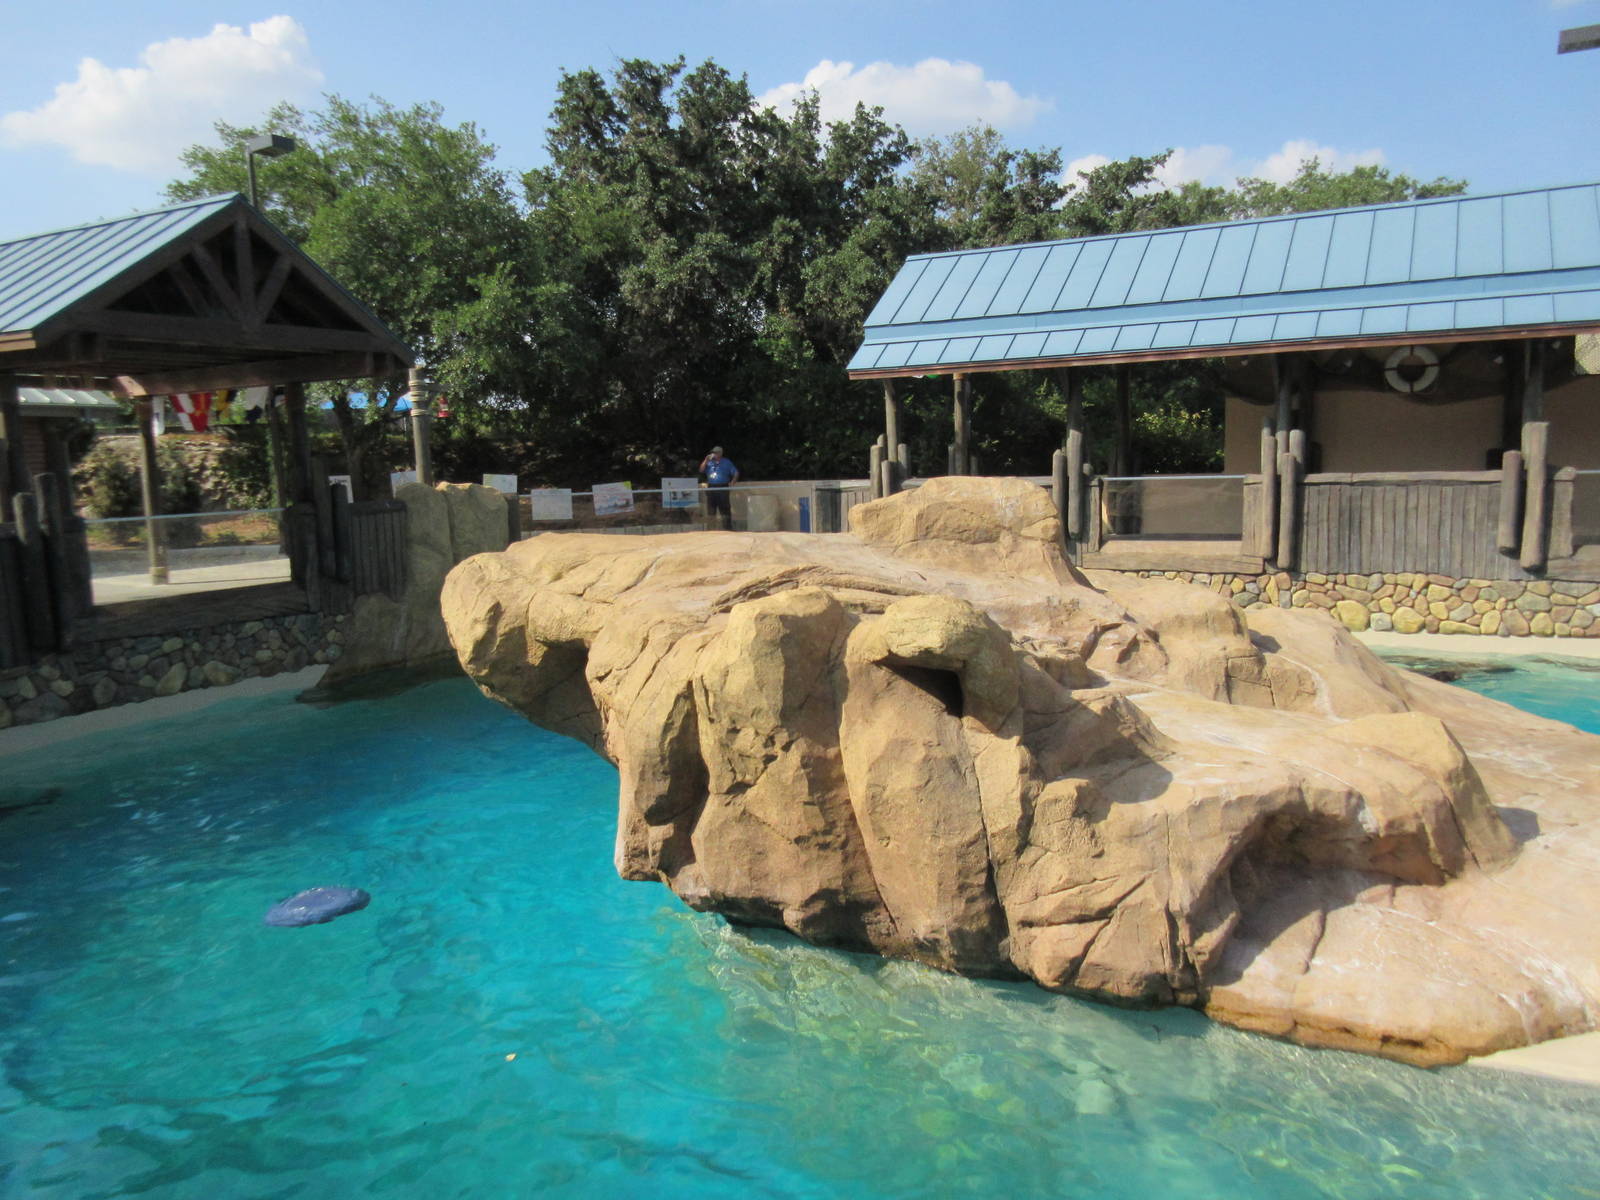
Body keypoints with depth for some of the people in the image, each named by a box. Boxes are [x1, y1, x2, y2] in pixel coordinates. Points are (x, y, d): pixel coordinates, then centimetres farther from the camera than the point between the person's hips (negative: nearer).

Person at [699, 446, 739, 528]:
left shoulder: (727, 462, 7)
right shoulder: (709, 462, 14)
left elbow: (736, 473, 6)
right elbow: (701, 470, 3)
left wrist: (732, 483, -6)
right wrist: (706, 460, -5)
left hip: (722, 488, -3)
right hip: (711, 488, 3)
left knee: (725, 509, -6)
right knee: (711, 509, 5)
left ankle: (727, 527, -4)